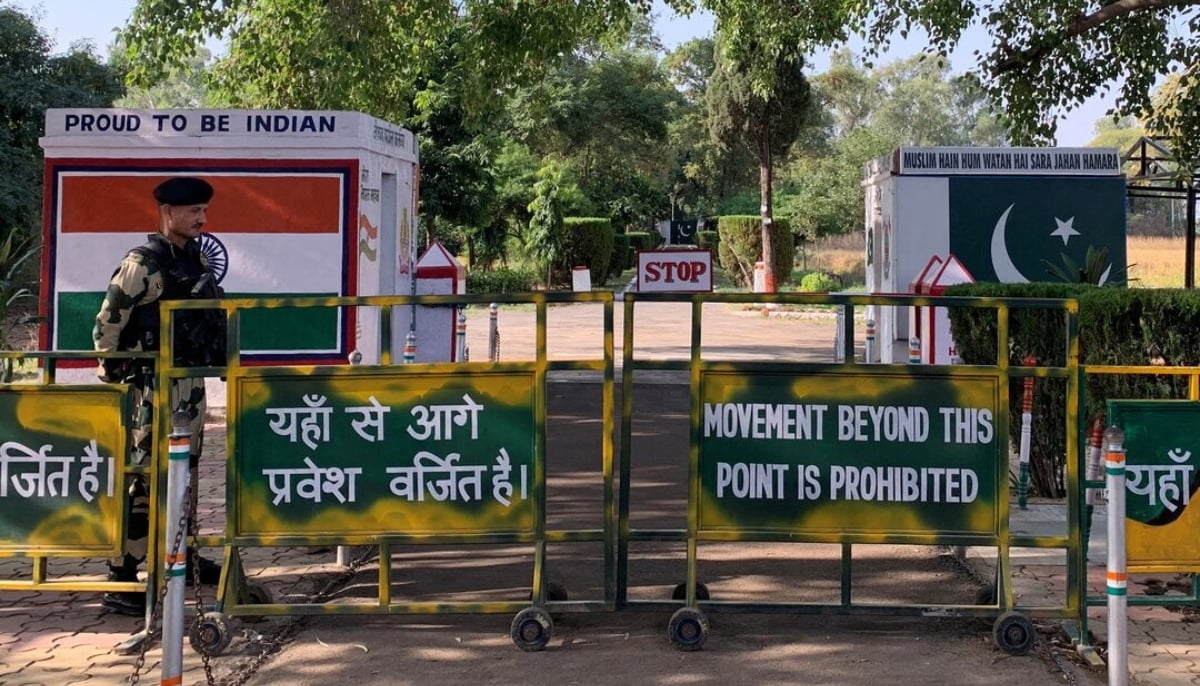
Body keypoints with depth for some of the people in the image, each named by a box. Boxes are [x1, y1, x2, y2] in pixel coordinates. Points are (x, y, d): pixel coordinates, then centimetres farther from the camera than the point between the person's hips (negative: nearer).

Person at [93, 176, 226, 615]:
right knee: (145, 477, -10)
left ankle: (184, 558, 33)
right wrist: (112, 380, -8)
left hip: (192, 381, 8)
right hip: (154, 385, -8)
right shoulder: (142, 264, -12)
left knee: (186, 469, 18)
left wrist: (221, 359, 18)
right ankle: (120, 582, -9)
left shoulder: (198, 260, 10)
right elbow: (107, 324, -11)